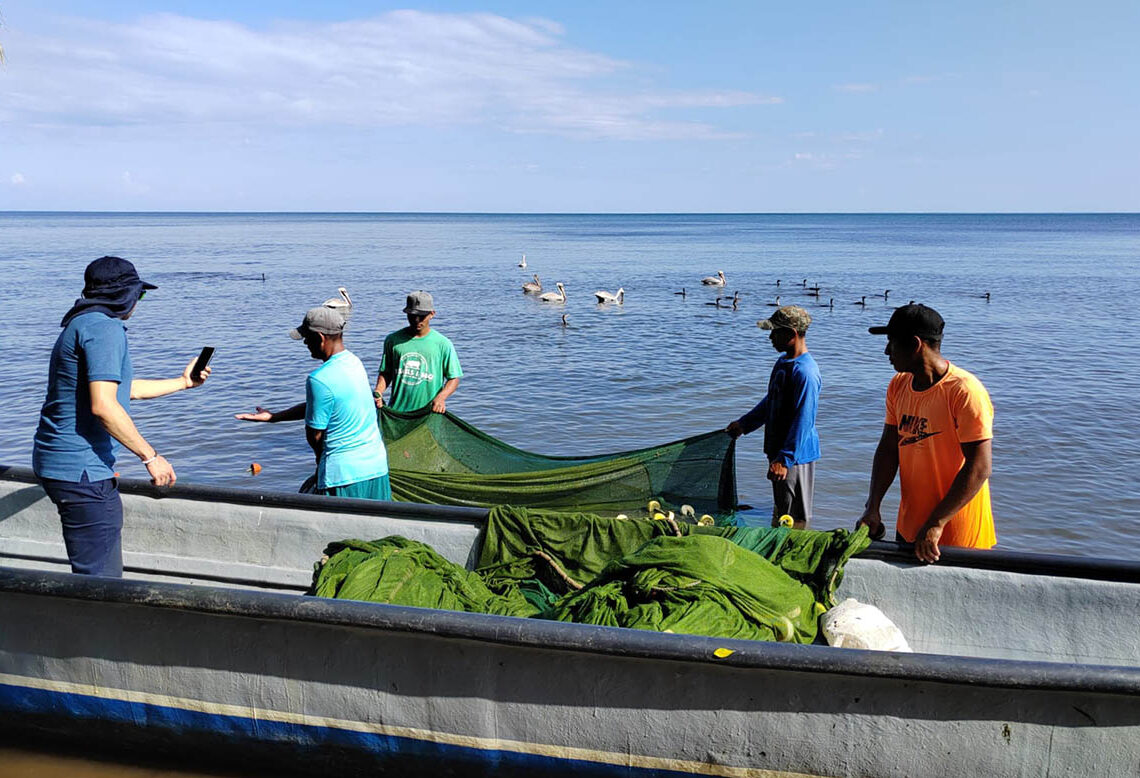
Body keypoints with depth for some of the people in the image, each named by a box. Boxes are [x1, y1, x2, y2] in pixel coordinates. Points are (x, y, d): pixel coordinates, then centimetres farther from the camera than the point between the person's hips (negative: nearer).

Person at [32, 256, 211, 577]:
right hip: (81, 469, -11)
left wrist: (183, 382, 41)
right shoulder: (104, 328, -14)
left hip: (58, 462, 11)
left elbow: (125, 388, 30)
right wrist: (150, 456, -19)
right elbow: (103, 405, -25)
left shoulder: (82, 325, 19)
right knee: (101, 581, -7)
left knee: (105, 573, 20)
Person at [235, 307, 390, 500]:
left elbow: (314, 434, -10)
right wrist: (272, 417, 21)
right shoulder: (355, 362, 6)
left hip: (344, 473, -8)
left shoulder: (319, 379, -20)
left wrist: (321, 459, 11)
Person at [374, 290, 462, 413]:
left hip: (428, 413, -2)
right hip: (396, 412, 2)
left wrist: (441, 397, -16)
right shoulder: (393, 340, 6)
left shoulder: (443, 344, 0)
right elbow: (385, 373, 12)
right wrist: (378, 392, -7)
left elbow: (454, 378, 2)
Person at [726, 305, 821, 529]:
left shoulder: (805, 372, -22)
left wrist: (785, 459, -24)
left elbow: (803, 420, -24)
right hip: (778, 450, 10)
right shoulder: (783, 361, 9)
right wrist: (744, 423, 23)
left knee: (794, 519, -1)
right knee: (780, 511, 19)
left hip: (795, 454, -10)